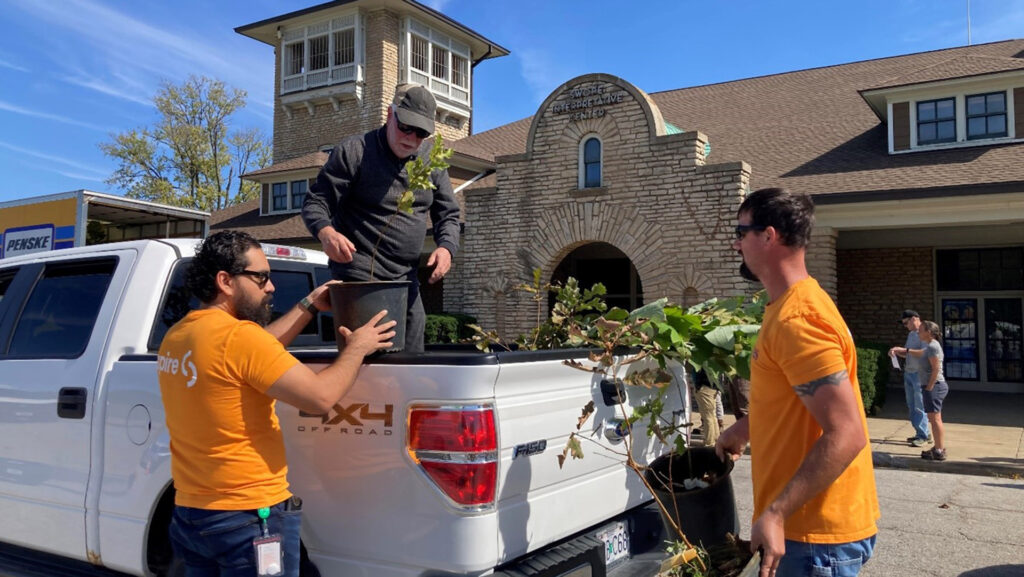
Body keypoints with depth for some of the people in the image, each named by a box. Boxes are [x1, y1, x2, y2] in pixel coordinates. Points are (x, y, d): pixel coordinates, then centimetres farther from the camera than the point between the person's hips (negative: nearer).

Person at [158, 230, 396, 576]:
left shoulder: (176, 337, 5)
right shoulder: (237, 335, -21)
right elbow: (321, 397, -22)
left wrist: (309, 307, 18)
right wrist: (357, 348, -6)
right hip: (249, 518, -8)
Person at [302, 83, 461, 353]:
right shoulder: (354, 151, -5)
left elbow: (448, 214, 15)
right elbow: (315, 202, -6)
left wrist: (447, 247, -7)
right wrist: (326, 233, -29)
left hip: (406, 280, 6)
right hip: (360, 279, -5)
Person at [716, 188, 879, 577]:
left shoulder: (795, 320, -23)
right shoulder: (794, 304, 9)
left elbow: (845, 435, -27)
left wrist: (775, 514, -28)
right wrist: (742, 431, 20)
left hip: (816, 534, -9)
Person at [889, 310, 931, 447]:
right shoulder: (911, 334, 16)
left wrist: (905, 349, -24)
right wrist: (897, 352, 1)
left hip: (919, 374, -8)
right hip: (908, 373, 8)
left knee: (919, 407, -5)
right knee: (911, 406, 10)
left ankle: (923, 435, 2)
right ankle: (921, 432, 18)